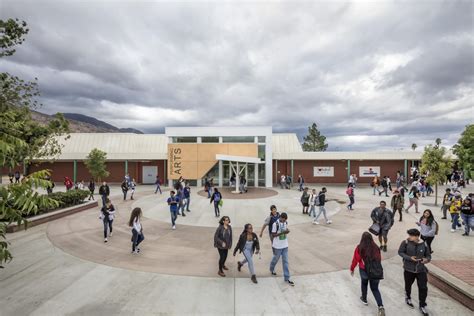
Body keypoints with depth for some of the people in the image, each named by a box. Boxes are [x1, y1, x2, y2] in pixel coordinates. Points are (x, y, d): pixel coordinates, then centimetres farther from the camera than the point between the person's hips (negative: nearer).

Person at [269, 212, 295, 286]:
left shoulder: (286, 222, -2)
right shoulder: (275, 224, -21)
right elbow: (273, 235, -18)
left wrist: (287, 231, -11)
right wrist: (282, 232, -29)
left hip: (285, 245, 5)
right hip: (277, 246, -5)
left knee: (285, 261, 7)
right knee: (276, 259, 17)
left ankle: (287, 278, 14)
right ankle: (271, 269, 47)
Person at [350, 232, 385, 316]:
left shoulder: (359, 248, -15)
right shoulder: (375, 247, -9)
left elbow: (355, 259, -9)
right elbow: (379, 259, 2)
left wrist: (352, 269, 7)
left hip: (364, 270, -1)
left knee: (364, 283, 27)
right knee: (375, 288, 15)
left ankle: (364, 299, 44)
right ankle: (381, 306, -1)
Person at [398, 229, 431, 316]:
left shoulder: (424, 245, -9)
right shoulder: (406, 242, -14)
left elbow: (428, 255, 4)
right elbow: (400, 252, -8)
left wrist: (426, 259, -18)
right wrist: (409, 258, -21)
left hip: (421, 270, 1)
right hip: (409, 269, 0)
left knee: (423, 287, 1)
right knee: (408, 285, 19)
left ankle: (422, 306, 24)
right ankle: (408, 298, 49)